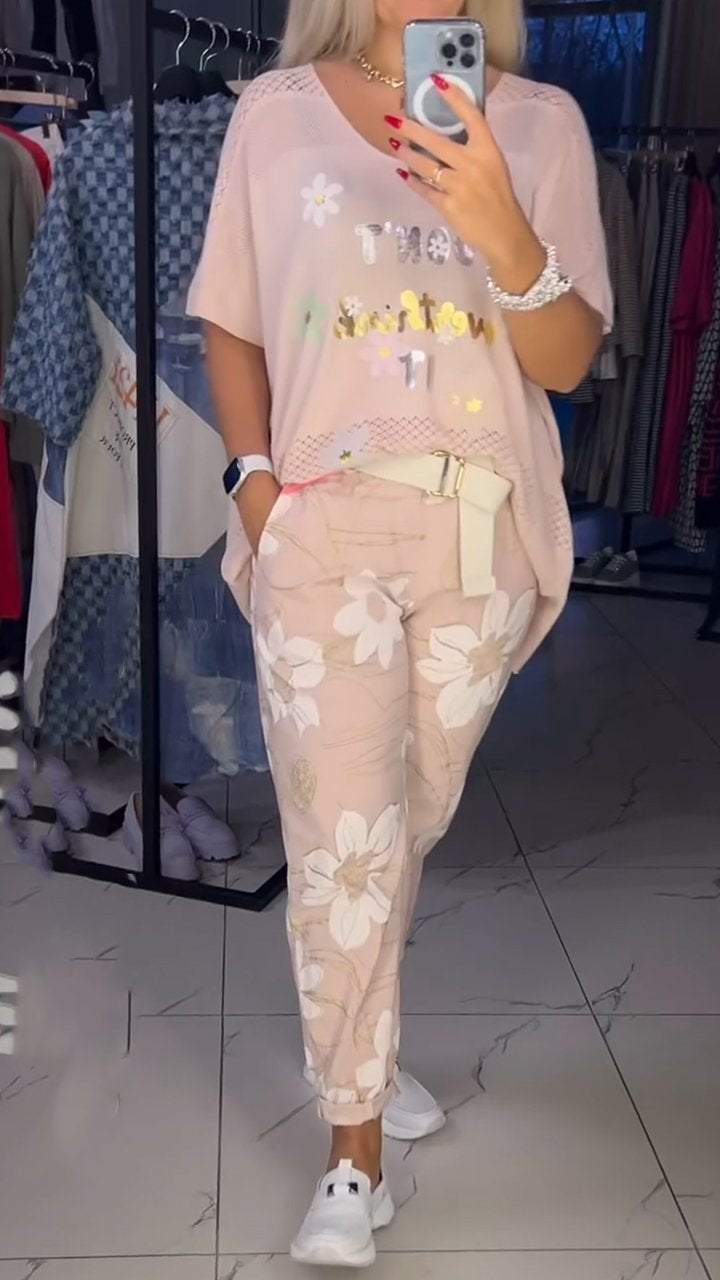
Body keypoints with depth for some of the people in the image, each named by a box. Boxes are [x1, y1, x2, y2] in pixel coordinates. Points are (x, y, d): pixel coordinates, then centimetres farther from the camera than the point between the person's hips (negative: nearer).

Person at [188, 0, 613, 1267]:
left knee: (412, 818, 16)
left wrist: (500, 230, -23)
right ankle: (356, 1147, 16)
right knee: (341, 840, -1)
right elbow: (231, 326, 7)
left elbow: (568, 361, -5)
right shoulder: (276, 113, 1)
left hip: (484, 531, 2)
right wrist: (255, 477, -7)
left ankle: (348, 1033, 43)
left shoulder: (541, 121, 1)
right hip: (323, 523, -2)